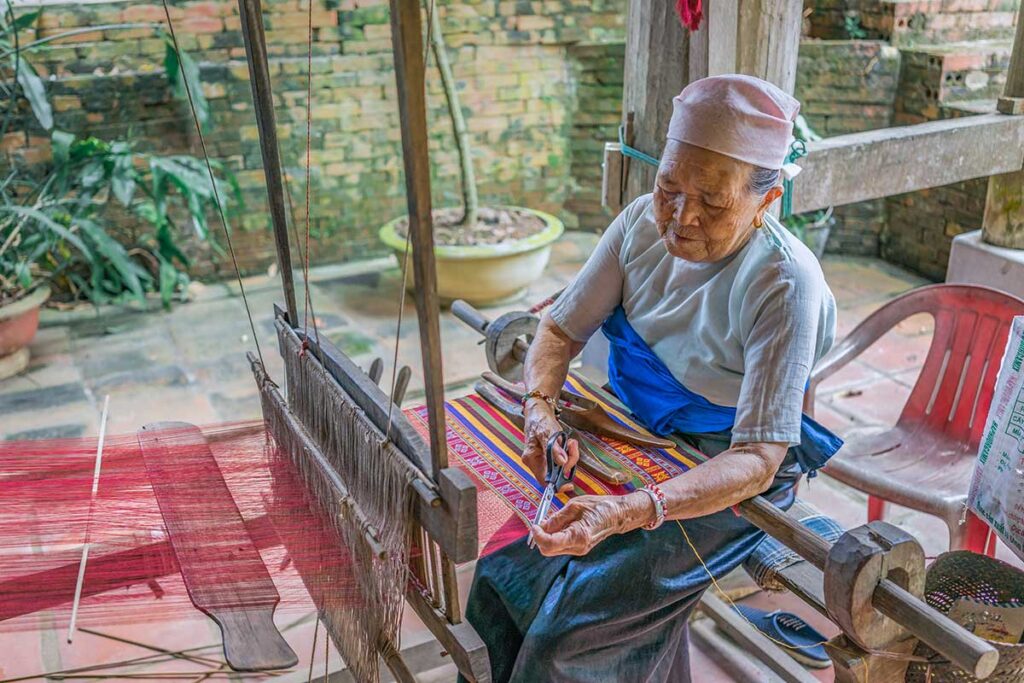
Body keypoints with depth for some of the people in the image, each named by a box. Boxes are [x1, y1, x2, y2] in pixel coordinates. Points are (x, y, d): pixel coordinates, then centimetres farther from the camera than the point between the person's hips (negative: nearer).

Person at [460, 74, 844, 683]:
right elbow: (561, 331, 0)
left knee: (570, 628, -18)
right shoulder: (645, 222, -9)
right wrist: (541, 411, -21)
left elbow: (758, 459, -27)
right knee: (498, 573, -6)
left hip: (728, 477, -5)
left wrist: (627, 513, -41)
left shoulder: (784, 285, -26)